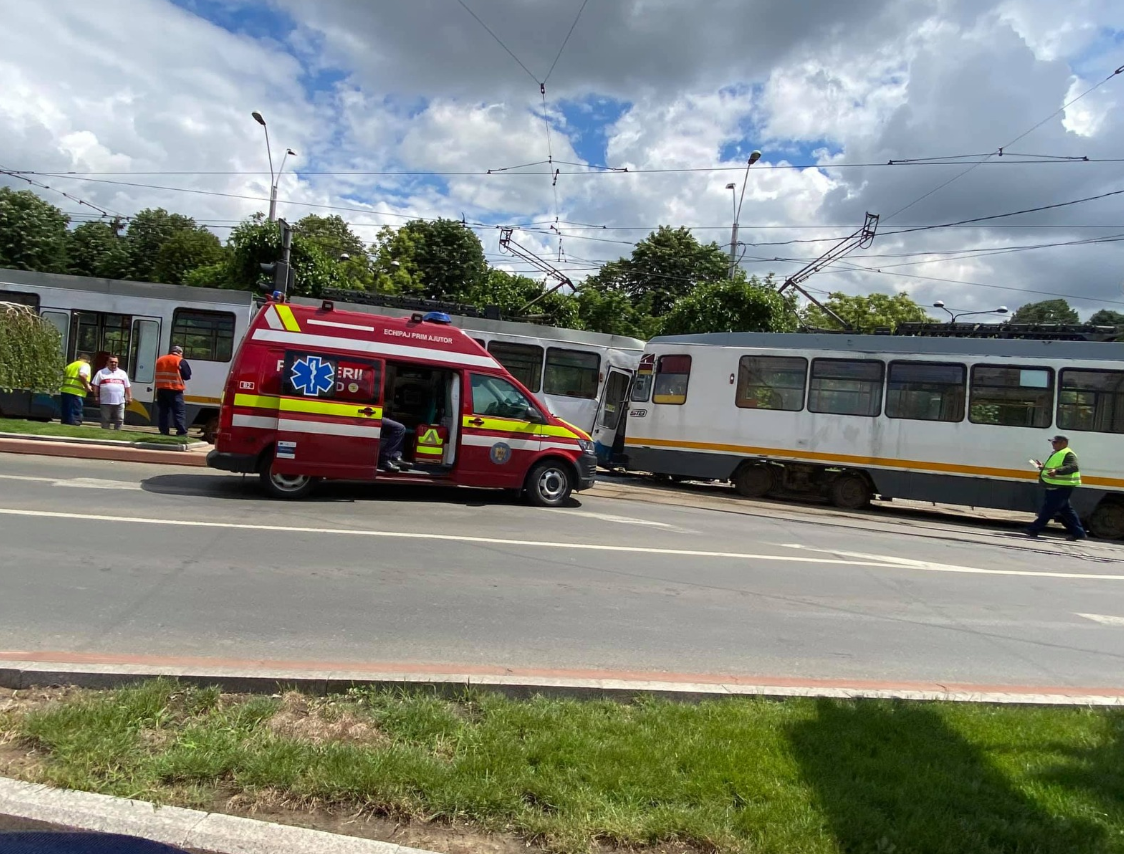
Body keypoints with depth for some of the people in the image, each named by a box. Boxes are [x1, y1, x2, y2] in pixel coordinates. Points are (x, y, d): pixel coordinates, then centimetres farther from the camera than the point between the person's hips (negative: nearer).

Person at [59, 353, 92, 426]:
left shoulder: (70, 365, 24)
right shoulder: (85, 365, 1)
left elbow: (64, 378, 20)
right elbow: (82, 375, -18)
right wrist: (87, 386, -8)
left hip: (65, 391, 7)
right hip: (76, 393, -7)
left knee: (66, 416, 13)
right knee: (75, 419, -8)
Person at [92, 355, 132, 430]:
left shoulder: (123, 373, 15)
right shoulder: (101, 373, 8)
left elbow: (127, 387, 16)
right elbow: (95, 386, 5)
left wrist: (129, 397, 8)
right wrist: (96, 396, -3)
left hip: (120, 402, 2)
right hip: (106, 402, -2)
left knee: (119, 420, 0)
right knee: (105, 420, 2)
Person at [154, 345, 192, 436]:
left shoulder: (160, 360, 17)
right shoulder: (180, 361, -3)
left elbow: (158, 375, 21)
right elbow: (187, 376, -4)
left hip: (161, 389, 5)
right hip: (174, 390, -5)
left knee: (163, 412, 9)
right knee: (178, 412, -5)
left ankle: (164, 433, 9)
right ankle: (182, 433, -11)